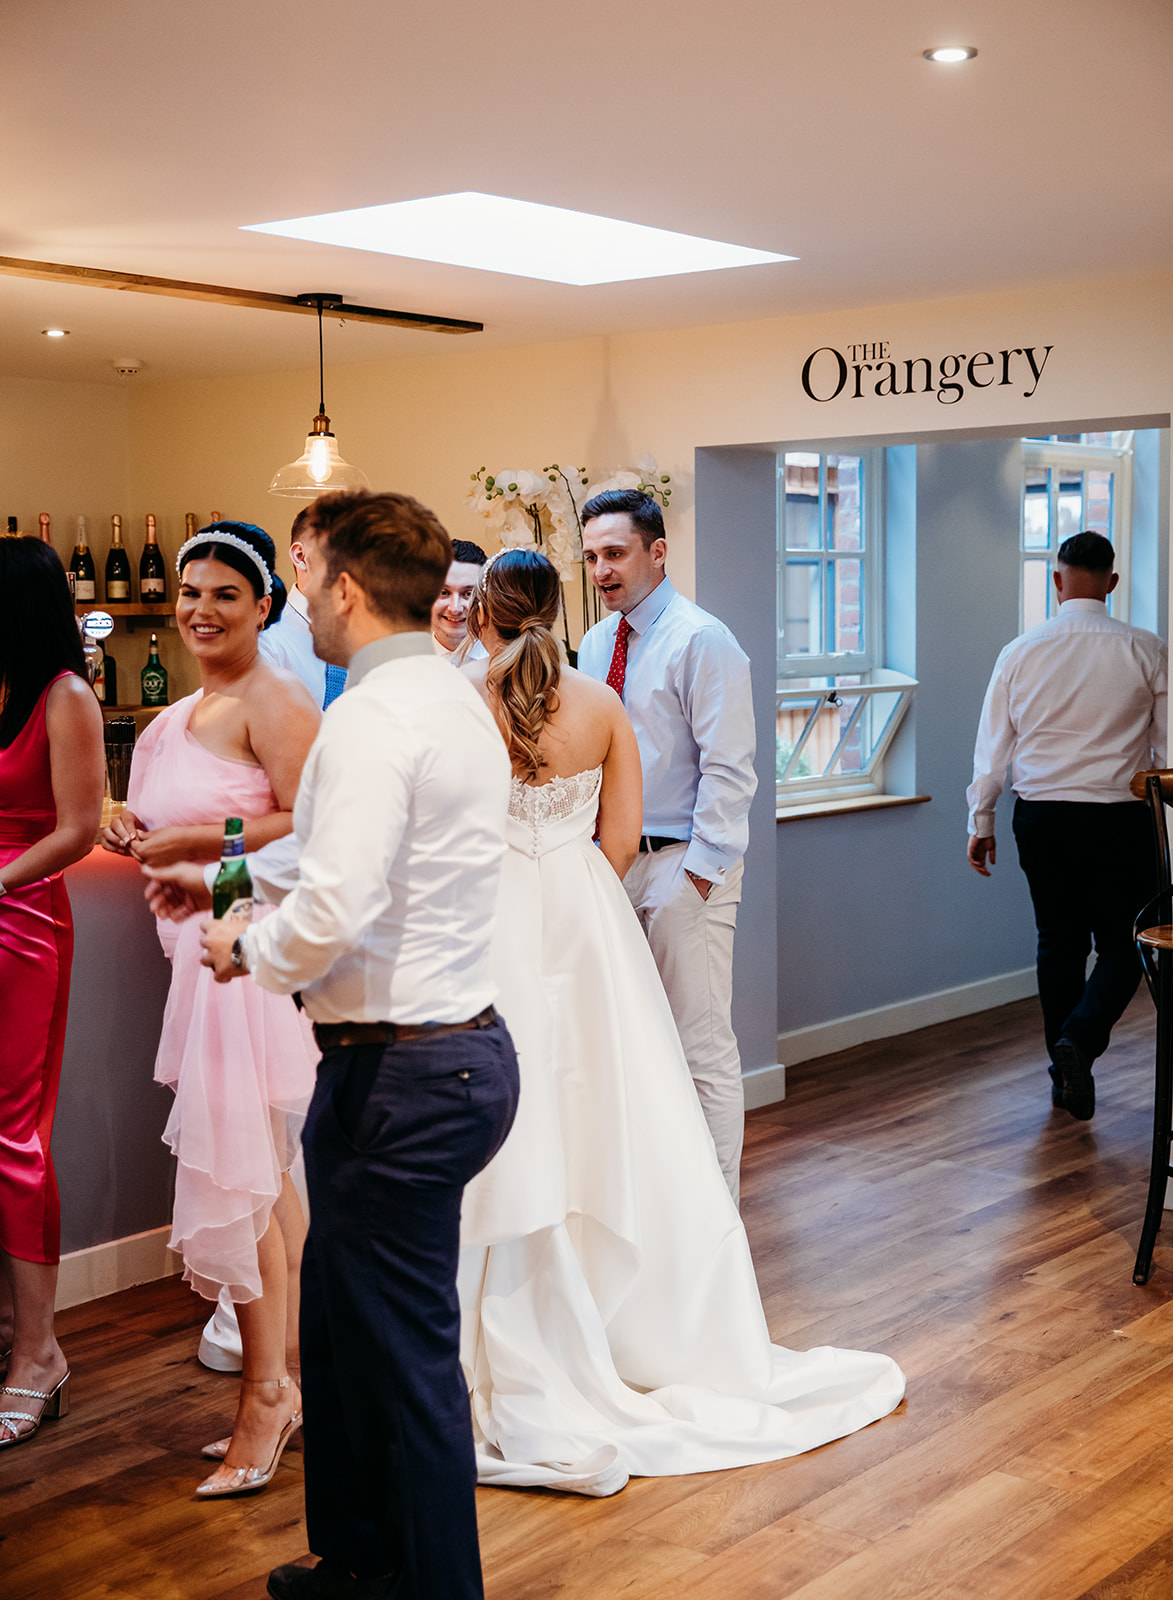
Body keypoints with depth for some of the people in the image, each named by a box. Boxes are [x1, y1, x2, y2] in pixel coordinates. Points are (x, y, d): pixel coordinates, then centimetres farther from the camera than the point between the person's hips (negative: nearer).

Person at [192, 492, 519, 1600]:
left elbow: (331, 916, -27)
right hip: (465, 1046, 10)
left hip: (397, 1073, -10)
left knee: (405, 1354, 4)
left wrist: (249, 953, -7)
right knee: (338, 1320, 23)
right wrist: (242, 873, 24)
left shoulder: (372, 718, -19)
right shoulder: (459, 702, 13)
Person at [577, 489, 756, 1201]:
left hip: (684, 865, -7)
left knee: (702, 1048, -1)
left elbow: (728, 770, -14)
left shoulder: (702, 640, -10)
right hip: (611, 861, 7)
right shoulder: (597, 643, 12)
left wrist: (698, 869, -17)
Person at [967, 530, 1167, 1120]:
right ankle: (1080, 1037, -17)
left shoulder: (1021, 651, 0)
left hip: (1040, 816, 3)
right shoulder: (1145, 651, -4)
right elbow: (1166, 748, 0)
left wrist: (981, 822, 13)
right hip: (1118, 819, -2)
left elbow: (992, 745, 4)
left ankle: (1065, 1077, 19)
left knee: (1059, 942, 13)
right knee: (1123, 944, 8)